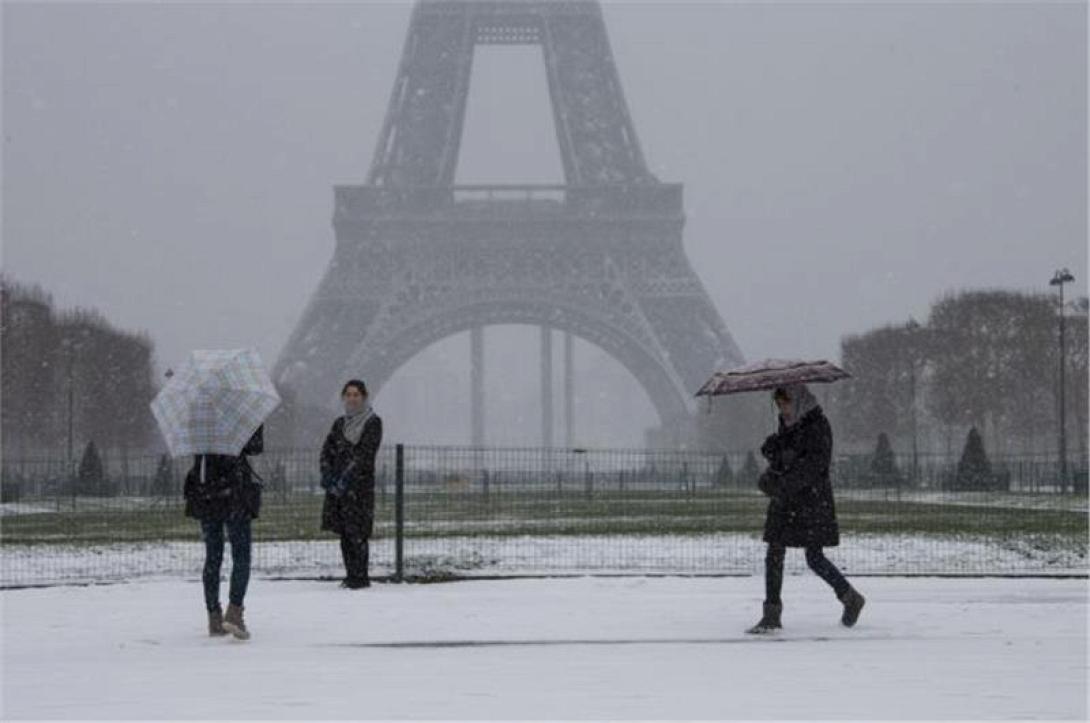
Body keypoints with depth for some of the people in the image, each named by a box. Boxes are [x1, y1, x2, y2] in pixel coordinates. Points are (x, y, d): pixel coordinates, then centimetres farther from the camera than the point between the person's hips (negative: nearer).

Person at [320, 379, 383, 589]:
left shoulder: (373, 422, -3)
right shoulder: (340, 423, 16)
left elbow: (365, 454, -11)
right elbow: (327, 449, 12)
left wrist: (346, 479, -17)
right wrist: (327, 474, -4)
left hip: (360, 485, -6)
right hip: (337, 485, 6)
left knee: (357, 532, -10)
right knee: (343, 532, 6)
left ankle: (361, 576, -5)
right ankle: (351, 574, 11)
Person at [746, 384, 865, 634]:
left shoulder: (818, 426, -11)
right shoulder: (787, 426, 13)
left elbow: (813, 465, -20)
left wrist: (781, 484, -27)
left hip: (812, 499, -7)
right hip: (785, 501, 7)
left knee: (814, 558, -2)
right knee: (774, 554, 1)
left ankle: (851, 598, 19)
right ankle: (771, 615, 4)